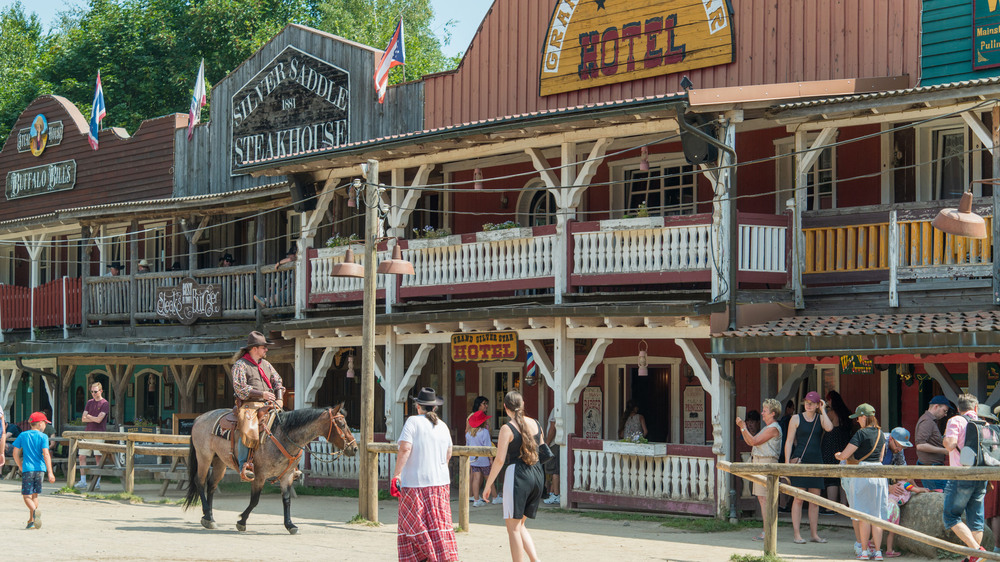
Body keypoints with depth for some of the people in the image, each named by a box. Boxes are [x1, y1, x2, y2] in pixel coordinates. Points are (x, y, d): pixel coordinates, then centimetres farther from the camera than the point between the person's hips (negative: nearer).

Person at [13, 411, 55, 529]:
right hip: (40, 469, 0)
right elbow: (46, 454, -10)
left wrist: (21, 467, 20)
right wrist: (50, 473, -12)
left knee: (27, 496, 1)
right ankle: (31, 521, 15)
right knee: (34, 495, 14)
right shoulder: (43, 436, -1)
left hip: (27, 469, 0)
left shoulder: (22, 435, 6)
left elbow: (16, 454, 6)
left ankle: (35, 511, -28)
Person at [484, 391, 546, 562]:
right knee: (519, 526, 17)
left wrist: (488, 484, -3)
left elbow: (499, 460, -11)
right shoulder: (536, 424, 9)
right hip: (537, 476, 7)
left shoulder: (507, 428, -8)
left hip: (517, 475, -7)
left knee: (513, 527, 2)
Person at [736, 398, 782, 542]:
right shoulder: (767, 428, 23)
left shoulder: (773, 428, -11)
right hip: (759, 463, 11)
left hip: (766, 463, -11)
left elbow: (754, 441, -16)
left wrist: (743, 427, -10)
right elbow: (750, 442, 23)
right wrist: (742, 427, 14)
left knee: (764, 498, -12)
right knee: (762, 498, 10)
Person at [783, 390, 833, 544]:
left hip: (816, 462, 3)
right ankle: (797, 534, -3)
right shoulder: (796, 419, 3)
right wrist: (787, 463, -7)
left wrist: (823, 410, -5)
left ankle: (814, 533, 12)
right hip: (799, 461, -3)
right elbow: (789, 441, 0)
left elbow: (829, 427, -14)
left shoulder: (820, 418, 9)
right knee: (798, 498, -6)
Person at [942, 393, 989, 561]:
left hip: (962, 476, -6)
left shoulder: (956, 421, -4)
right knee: (976, 519, 10)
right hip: (981, 477, 6)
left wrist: (945, 439, 4)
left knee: (950, 517, -1)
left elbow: (950, 444, -17)